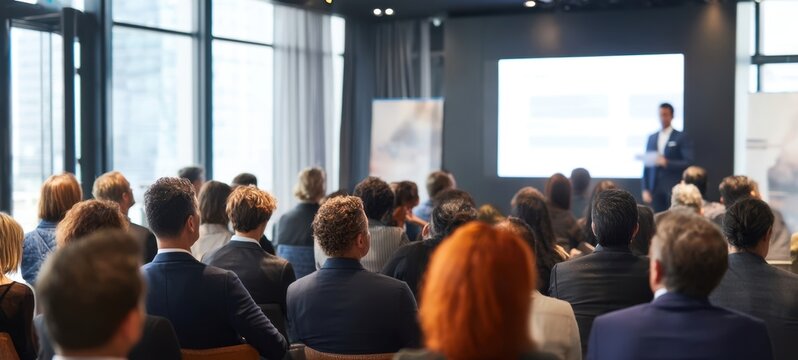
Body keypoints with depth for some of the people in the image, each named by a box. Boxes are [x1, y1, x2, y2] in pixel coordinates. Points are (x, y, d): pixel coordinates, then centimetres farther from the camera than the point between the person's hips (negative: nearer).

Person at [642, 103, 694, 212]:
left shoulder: (682, 137, 2)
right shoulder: (652, 138, 14)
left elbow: (688, 163, -5)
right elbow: (647, 164, 13)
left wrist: (666, 163, -17)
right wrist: (645, 189, 6)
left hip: (674, 189, -3)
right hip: (655, 188, 4)